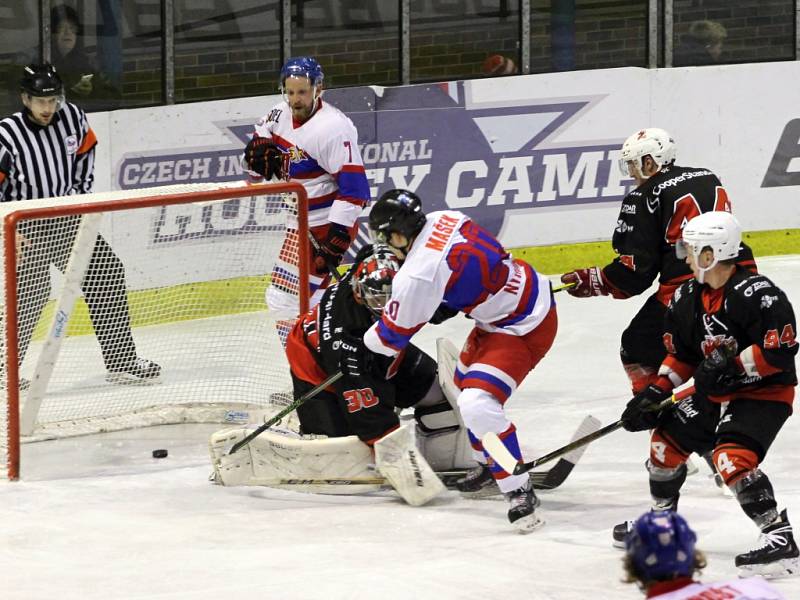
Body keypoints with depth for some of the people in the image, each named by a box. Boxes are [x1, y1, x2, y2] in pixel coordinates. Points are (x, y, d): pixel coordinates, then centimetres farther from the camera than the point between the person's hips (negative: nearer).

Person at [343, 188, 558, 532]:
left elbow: (395, 332, -9)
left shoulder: (419, 276, -24)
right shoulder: (445, 220, -2)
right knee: (466, 382, 26)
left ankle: (519, 492, -16)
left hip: (522, 329, -11)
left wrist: (364, 353, 9)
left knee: (477, 405, -20)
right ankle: (488, 464, 42)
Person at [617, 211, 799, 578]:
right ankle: (662, 518, 37)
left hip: (764, 392, -9)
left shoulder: (755, 293, -25)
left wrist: (733, 368, -28)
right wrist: (655, 393, 3)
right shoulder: (689, 297, 3)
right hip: (715, 393, 9)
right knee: (667, 438, 14)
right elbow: (681, 353, 13)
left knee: (731, 457, -28)